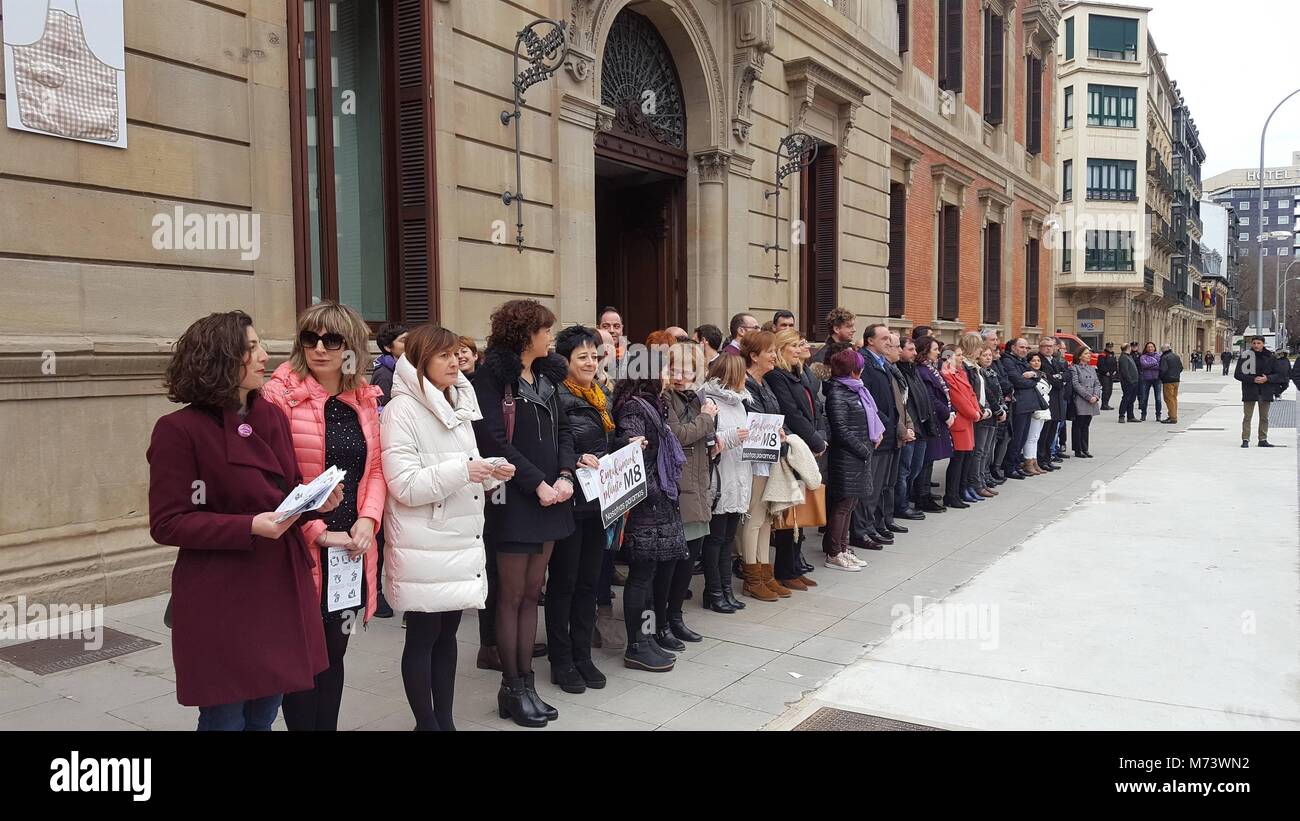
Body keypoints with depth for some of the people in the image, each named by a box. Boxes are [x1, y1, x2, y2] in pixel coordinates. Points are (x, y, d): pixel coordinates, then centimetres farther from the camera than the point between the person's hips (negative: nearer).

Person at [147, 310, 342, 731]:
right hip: (222, 600, -6)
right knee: (225, 717, 8)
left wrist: (317, 502, -8)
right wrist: (249, 527, -23)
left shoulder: (273, 417, 7)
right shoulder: (180, 429, -12)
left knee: (264, 714, 18)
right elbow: (167, 523, -13)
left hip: (280, 589, 6)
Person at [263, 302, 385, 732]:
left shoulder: (364, 399, 8)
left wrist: (367, 520, -7)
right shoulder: (281, 394, -9)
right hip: (302, 551, -5)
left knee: (335, 652, 15)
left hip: (351, 549, 5)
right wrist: (317, 533, -17)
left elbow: (375, 468, 9)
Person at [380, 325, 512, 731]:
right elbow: (404, 485, -18)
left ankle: (445, 720, 25)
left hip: (460, 538, 7)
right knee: (423, 636, 4)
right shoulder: (402, 409, -11)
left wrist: (490, 473, 2)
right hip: (424, 547, -7)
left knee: (448, 632, 14)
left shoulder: (460, 404, 14)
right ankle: (426, 723, 18)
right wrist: (462, 471, -22)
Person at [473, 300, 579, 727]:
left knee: (532, 593, 12)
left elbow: (563, 430, 12)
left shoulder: (545, 377, 14)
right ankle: (511, 688, 14)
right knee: (511, 596, 3)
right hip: (514, 498, -7)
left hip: (549, 497, 7)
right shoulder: (492, 376, -8)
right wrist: (536, 483, -16)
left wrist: (565, 475, -5)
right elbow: (493, 440, -16)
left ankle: (526, 683, 20)